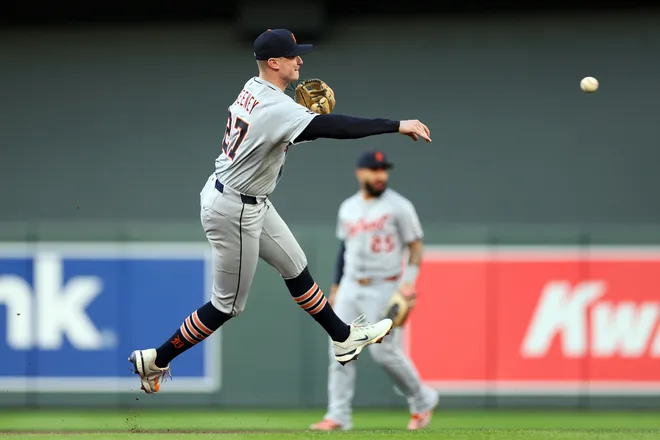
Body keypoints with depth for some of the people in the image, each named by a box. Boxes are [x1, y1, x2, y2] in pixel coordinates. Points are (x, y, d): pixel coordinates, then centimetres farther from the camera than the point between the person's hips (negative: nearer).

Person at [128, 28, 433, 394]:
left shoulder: (253, 88, 0)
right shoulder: (277, 107, -28)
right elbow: (333, 127, -38)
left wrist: (307, 119, -4)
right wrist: (397, 126, -39)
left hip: (252, 202, 10)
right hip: (234, 212, -10)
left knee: (294, 266, 19)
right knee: (228, 305, 4)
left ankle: (343, 338, 31)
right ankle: (155, 360, 13)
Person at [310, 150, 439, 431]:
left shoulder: (399, 207, -6)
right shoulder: (347, 208, 11)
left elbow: (416, 246, -5)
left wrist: (409, 281, -17)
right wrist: (335, 288, 18)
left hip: (383, 289, -5)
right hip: (350, 288, 5)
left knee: (383, 350, -10)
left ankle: (423, 401, 11)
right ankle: (338, 416, -2)